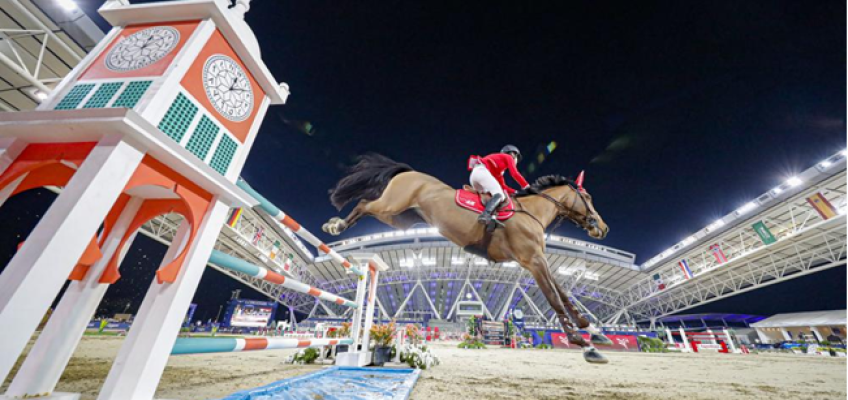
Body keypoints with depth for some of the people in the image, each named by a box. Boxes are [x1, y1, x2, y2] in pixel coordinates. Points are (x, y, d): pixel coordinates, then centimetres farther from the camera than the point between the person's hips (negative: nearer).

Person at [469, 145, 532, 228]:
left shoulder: (499, 167, 39)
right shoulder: (508, 157, 18)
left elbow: (502, 186, 33)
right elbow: (515, 174, 4)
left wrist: (516, 192, 25)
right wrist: (527, 186, 8)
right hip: (482, 171, -9)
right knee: (499, 194, -20)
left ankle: (491, 217, -25)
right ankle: (485, 215, -45)